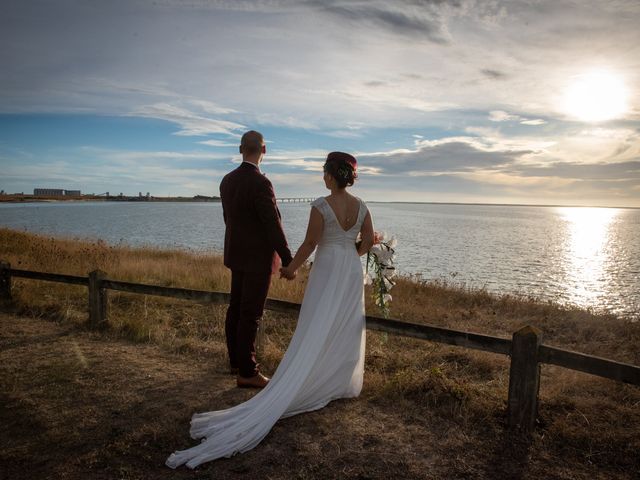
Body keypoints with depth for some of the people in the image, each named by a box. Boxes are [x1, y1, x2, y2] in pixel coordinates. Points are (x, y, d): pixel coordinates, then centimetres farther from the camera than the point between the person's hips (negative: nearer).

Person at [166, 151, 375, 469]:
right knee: (346, 329, 14)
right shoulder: (361, 206, -1)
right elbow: (368, 242, 4)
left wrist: (292, 268, 1)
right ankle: (342, 383, 25)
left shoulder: (320, 206, -15)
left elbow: (309, 244, -13)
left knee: (316, 332, 3)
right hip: (352, 273, 5)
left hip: (326, 272, -5)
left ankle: (310, 384, 10)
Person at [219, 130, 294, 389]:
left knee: (236, 308, 15)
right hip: (257, 258, -8)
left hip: (236, 254, 8)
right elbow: (273, 226, -21)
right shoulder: (260, 183, -20)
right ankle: (247, 372, 6)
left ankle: (236, 361, 29)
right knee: (251, 315, -2)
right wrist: (288, 261, -14)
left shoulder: (227, 181, 5)